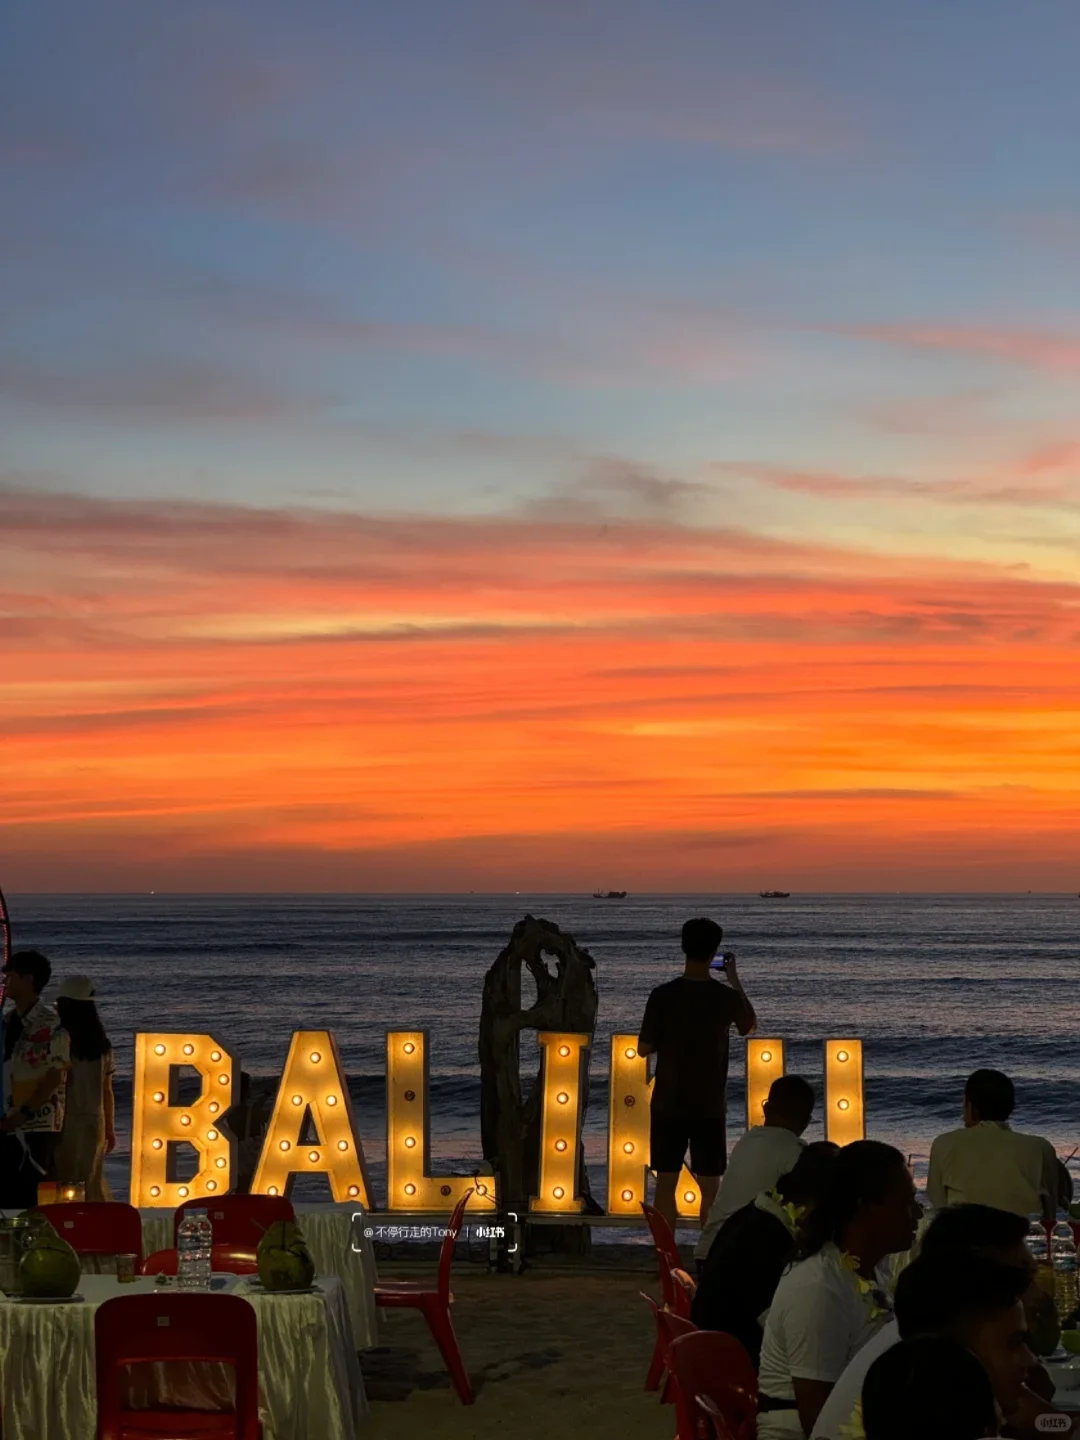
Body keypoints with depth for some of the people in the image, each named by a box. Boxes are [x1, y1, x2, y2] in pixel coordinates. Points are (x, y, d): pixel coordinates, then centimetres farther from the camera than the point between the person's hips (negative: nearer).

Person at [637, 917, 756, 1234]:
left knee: (666, 1184, 7)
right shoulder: (726, 997, -8)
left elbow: (644, 1049, -5)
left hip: (668, 1105, 0)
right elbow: (749, 1026, 15)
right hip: (710, 1107, 0)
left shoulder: (662, 995, -11)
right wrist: (734, 977, 20)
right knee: (710, 1187, 8)